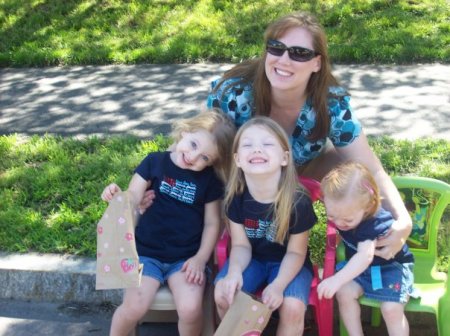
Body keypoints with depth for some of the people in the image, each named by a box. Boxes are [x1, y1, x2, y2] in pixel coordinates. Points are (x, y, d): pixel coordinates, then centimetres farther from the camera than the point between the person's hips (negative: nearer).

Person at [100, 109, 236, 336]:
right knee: (134, 307, -19)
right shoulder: (154, 162, -1)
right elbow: (131, 202, -3)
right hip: (147, 252, 0)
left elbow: (212, 223, 5)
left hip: (186, 257, 1)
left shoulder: (209, 180, 2)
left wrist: (201, 259, -5)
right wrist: (116, 196, -24)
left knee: (190, 309, -22)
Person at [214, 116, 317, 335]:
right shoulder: (235, 195, -18)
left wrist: (278, 285, -30)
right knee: (224, 294, -21)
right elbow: (241, 245, -10)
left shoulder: (298, 201, -26)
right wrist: (234, 271, -32)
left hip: (287, 262, -2)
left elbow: (295, 252, -14)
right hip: (252, 258, 2)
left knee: (293, 307, -26)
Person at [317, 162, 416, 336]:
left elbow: (366, 256, -50)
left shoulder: (374, 223, -35)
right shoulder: (342, 210, -14)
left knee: (391, 309, -22)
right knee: (344, 292, -19)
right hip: (359, 266, 6)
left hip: (390, 267, -6)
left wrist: (337, 279, -60)